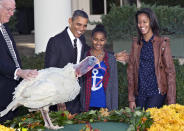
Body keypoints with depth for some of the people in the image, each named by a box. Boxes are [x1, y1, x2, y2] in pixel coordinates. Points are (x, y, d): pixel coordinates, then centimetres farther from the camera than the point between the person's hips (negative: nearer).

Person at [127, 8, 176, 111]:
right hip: (140, 93, 4)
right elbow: (131, 70, 9)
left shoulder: (162, 43, -3)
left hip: (157, 92, -4)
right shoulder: (136, 43, 8)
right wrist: (131, 99, 5)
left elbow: (170, 72, -4)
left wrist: (171, 102, -10)